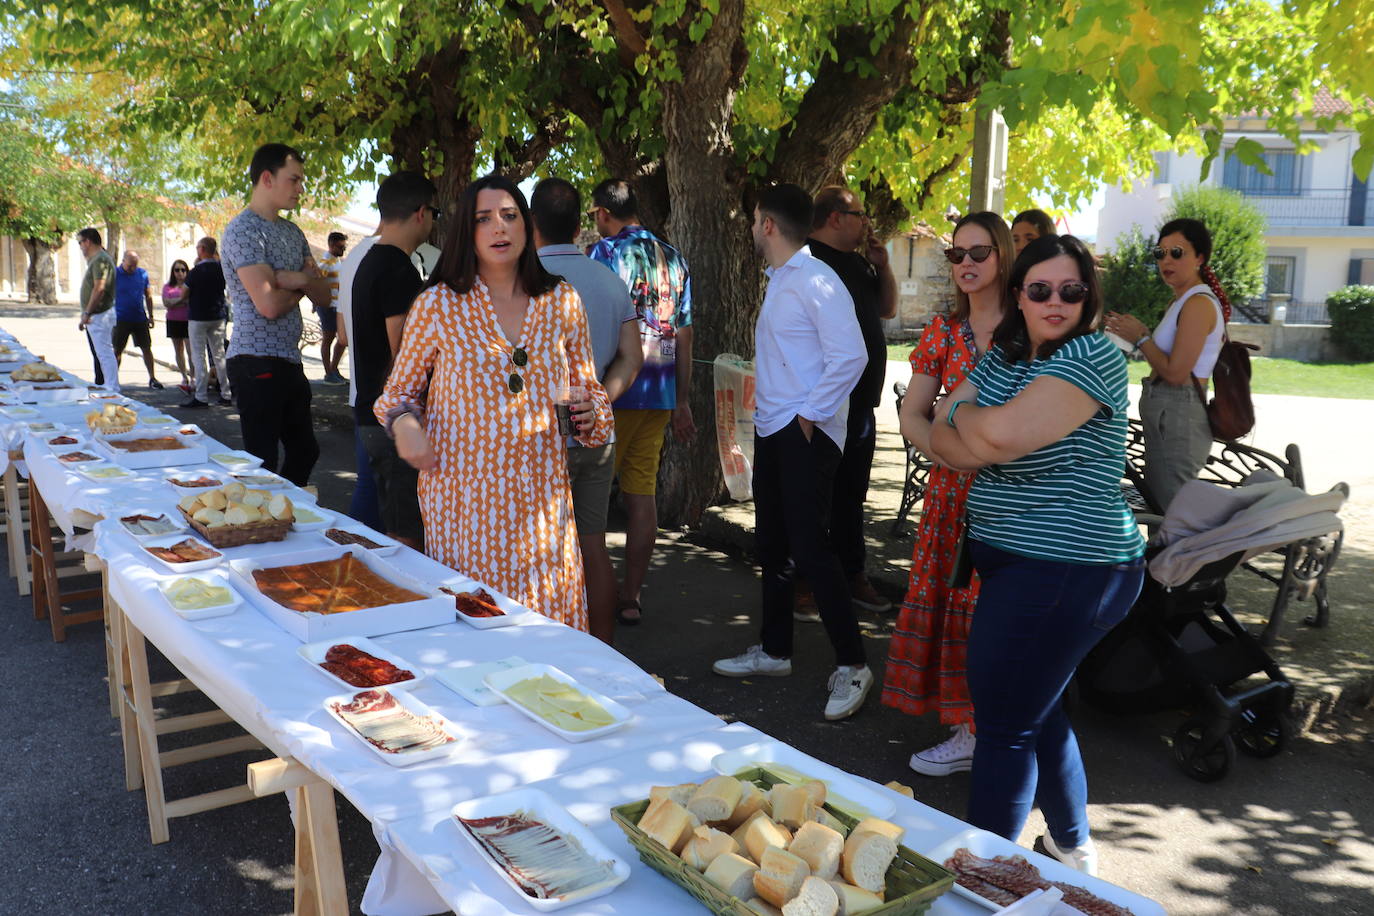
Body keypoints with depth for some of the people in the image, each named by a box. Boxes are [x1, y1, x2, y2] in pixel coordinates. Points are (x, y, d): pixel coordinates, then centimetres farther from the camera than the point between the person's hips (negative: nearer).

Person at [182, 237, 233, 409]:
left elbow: (184, 294, -5)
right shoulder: (221, 269, 0)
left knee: (199, 357, -1)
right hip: (218, 317, 5)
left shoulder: (196, 271, -15)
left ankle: (201, 398, -2)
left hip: (198, 317, -5)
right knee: (219, 355, 10)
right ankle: (226, 395, 10)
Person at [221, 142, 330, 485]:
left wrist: (298, 279, -11)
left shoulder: (292, 232, 15)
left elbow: (323, 294, 10)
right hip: (257, 363, -9)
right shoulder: (243, 230, -12)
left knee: (304, 451, 16)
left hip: (289, 360, 9)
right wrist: (300, 286, -1)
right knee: (263, 463, -3)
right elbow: (269, 304, -22)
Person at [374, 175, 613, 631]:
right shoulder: (437, 305, 0)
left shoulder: (562, 302, 7)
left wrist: (592, 415, -4)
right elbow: (399, 391, 11)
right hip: (463, 496, -2)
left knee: (549, 620, 4)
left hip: (543, 491, 2)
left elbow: (587, 386, 17)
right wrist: (403, 421, -10)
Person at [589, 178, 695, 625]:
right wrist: (682, 401, 18)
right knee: (643, 493, 8)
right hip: (660, 394, 6)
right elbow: (684, 335, 13)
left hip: (615, 392, -6)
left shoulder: (607, 251, -6)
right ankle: (630, 597, 13)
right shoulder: (673, 258, 12)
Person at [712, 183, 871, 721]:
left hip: (805, 434, -10)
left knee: (809, 546, -8)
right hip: (771, 431, 10)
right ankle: (774, 651, 29)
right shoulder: (778, 282, 15)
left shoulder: (815, 282, -15)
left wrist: (810, 415, -18)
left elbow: (850, 356, -21)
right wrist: (767, 406, 11)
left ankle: (851, 665, 4)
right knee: (772, 546, 15)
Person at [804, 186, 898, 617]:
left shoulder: (856, 262, 16)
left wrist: (882, 266, 6)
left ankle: (852, 574, 27)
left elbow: (887, 308, 23)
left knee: (851, 495, 16)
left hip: (859, 403, 9)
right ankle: (801, 581, 8)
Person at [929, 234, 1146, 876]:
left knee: (1003, 724, -3)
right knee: (1036, 710, 22)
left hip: (1065, 573, -9)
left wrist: (963, 417, -5)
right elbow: (939, 436, 8)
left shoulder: (1095, 357, -14)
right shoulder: (1004, 357, 11)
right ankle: (1072, 845, 42)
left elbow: (1002, 433, -26)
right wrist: (984, 442, -11)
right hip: (1017, 560, 9)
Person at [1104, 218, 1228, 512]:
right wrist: (1141, 335, 10)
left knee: (1170, 512, -7)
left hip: (1178, 418, -10)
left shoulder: (1199, 303, -14)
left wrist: (1140, 337, -9)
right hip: (1166, 414, 10)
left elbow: (1175, 372, -19)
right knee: (1156, 505, 15)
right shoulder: (1179, 302, 17)